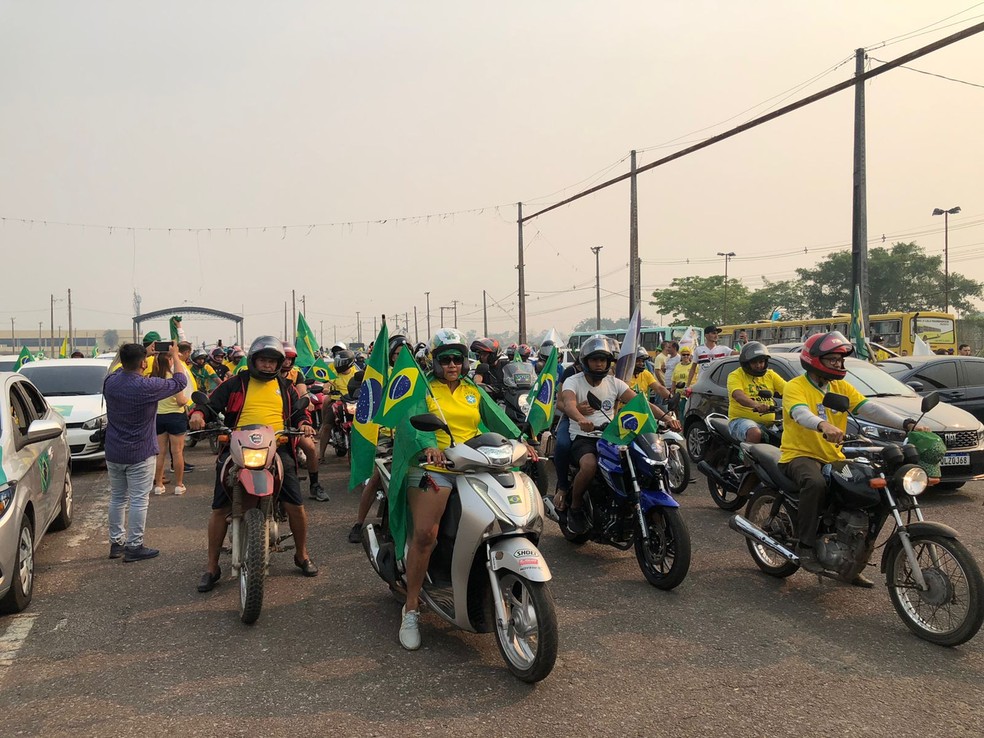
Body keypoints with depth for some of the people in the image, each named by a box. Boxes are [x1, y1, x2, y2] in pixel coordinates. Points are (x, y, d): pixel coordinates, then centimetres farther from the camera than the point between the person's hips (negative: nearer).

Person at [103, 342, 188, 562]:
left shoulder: (110, 382, -3)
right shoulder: (147, 387, -20)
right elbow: (180, 382, -7)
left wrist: (141, 354, 24)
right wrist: (175, 358, 7)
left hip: (114, 453, 6)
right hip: (140, 454, -6)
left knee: (117, 498, 17)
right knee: (139, 501, 1)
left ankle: (116, 542, 24)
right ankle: (134, 546, 6)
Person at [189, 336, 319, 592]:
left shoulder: (285, 387, 19)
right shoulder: (235, 384, 12)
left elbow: (299, 410, 19)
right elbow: (211, 402, 9)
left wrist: (304, 423, -3)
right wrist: (198, 413, -13)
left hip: (277, 449, 1)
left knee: (296, 506, -5)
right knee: (220, 509, -4)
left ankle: (302, 555, 19)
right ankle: (212, 567, 12)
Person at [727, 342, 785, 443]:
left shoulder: (770, 375, 16)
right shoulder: (736, 376, -1)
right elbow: (738, 395, -21)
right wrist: (756, 405, -41)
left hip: (768, 423, 5)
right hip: (741, 419, -5)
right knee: (755, 433, -36)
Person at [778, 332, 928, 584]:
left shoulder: (842, 387, 11)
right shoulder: (795, 386, -9)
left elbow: (870, 408, -2)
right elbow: (801, 413, -30)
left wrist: (907, 424, -18)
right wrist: (824, 425, -52)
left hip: (833, 458, 7)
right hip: (800, 455, -7)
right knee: (816, 483, -37)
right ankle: (805, 547, -24)